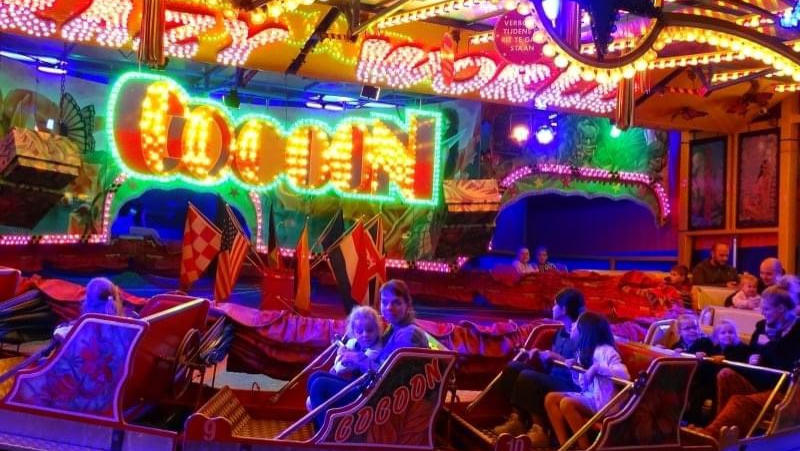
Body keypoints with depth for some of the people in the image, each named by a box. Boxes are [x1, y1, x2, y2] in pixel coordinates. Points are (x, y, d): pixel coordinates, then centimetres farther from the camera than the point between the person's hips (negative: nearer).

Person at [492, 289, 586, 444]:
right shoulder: (562, 331, 15)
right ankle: (517, 420, -1)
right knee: (513, 368, 5)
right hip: (552, 376, 10)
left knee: (527, 377, -30)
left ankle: (539, 429, -22)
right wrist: (540, 355, 1)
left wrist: (555, 357, -21)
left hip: (569, 386, -10)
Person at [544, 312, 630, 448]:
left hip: (602, 401, -9)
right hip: (588, 396, 9)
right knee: (550, 398, -5)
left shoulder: (605, 351, -14)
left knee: (566, 403, -29)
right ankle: (565, 446, -10)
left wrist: (597, 367, -30)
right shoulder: (585, 351, 13)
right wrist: (575, 367, 2)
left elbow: (624, 374, -28)